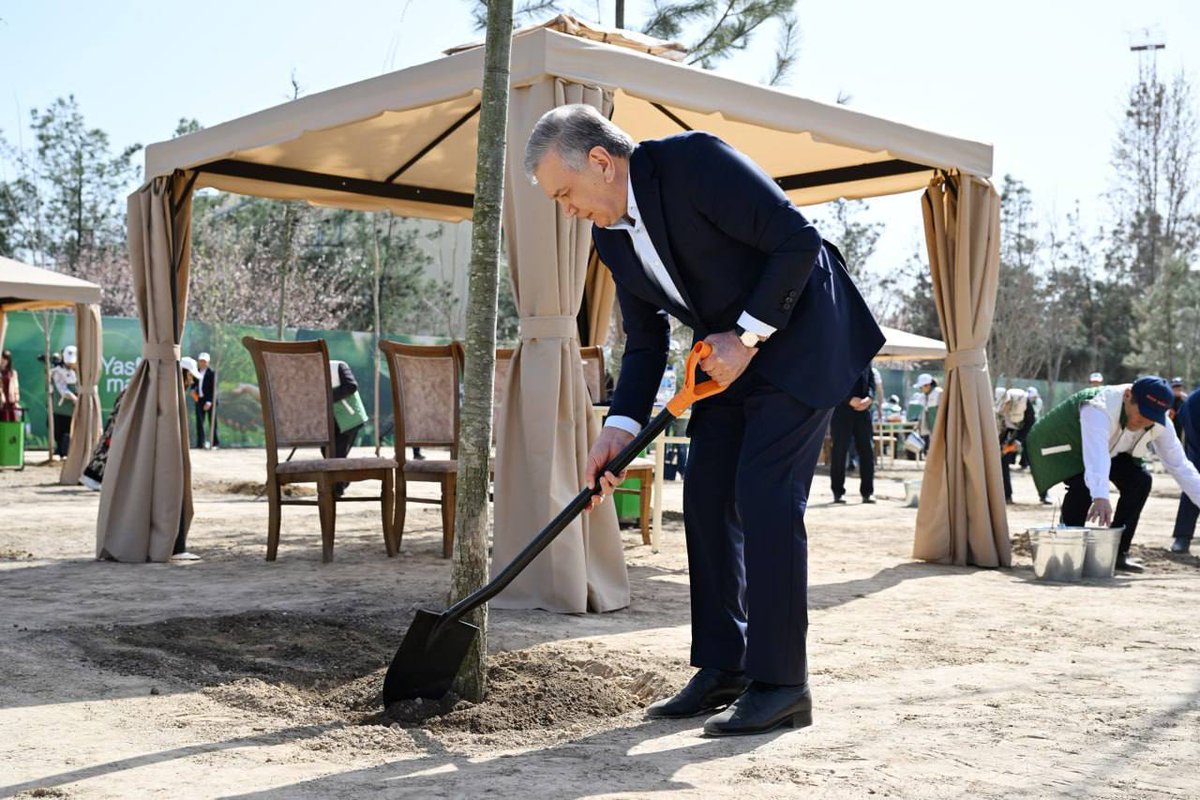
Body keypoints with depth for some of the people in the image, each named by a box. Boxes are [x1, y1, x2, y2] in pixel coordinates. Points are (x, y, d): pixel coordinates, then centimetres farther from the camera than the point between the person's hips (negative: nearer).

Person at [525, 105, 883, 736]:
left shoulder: (696, 161, -21)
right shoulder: (611, 235, 3)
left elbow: (798, 240, -21)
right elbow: (645, 342, 8)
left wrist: (747, 335, -20)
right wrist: (619, 428, -4)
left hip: (800, 337, -8)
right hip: (731, 355, 8)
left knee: (765, 495, -15)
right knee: (706, 497, 3)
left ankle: (780, 684, -9)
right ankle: (723, 670, 12)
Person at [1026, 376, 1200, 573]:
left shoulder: (1160, 425, -19)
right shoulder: (1100, 410, -42)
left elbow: (1179, 466, -13)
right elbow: (1096, 455, -58)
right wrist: (1100, 497, -71)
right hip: (1064, 444, -7)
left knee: (1139, 480, -12)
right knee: (1082, 484, -31)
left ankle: (1118, 553, -2)